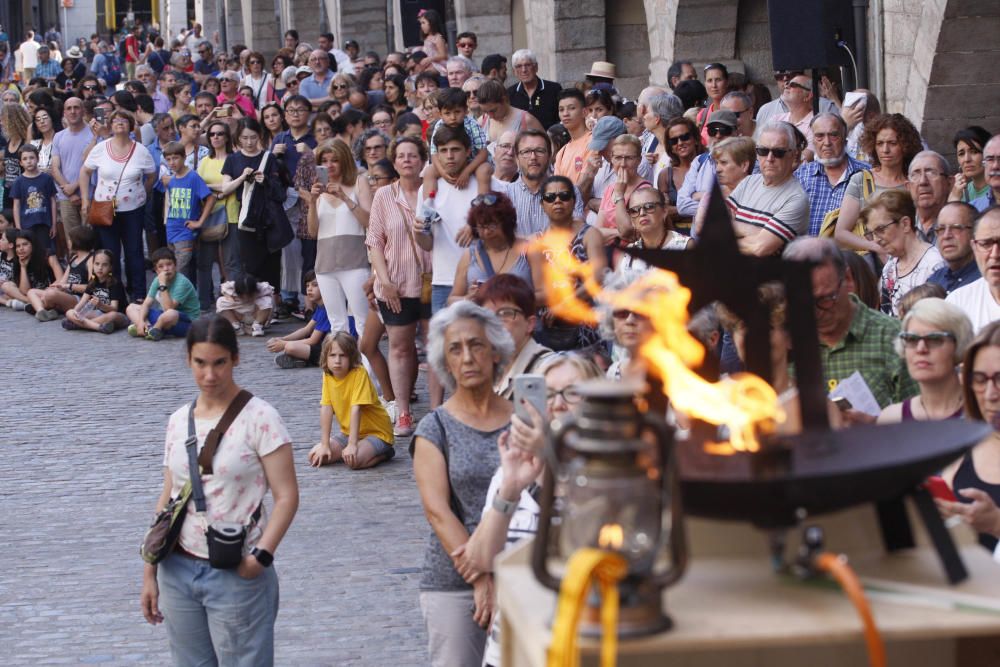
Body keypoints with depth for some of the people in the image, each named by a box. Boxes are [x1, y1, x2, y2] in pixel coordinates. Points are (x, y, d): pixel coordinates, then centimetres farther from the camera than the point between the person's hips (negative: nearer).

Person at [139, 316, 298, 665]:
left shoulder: (259, 418, -9)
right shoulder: (179, 421, 8)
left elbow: (286, 496, -11)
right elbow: (168, 499, 12)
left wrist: (261, 555, -22)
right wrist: (150, 572, 10)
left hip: (236, 574, -5)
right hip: (178, 569, 5)